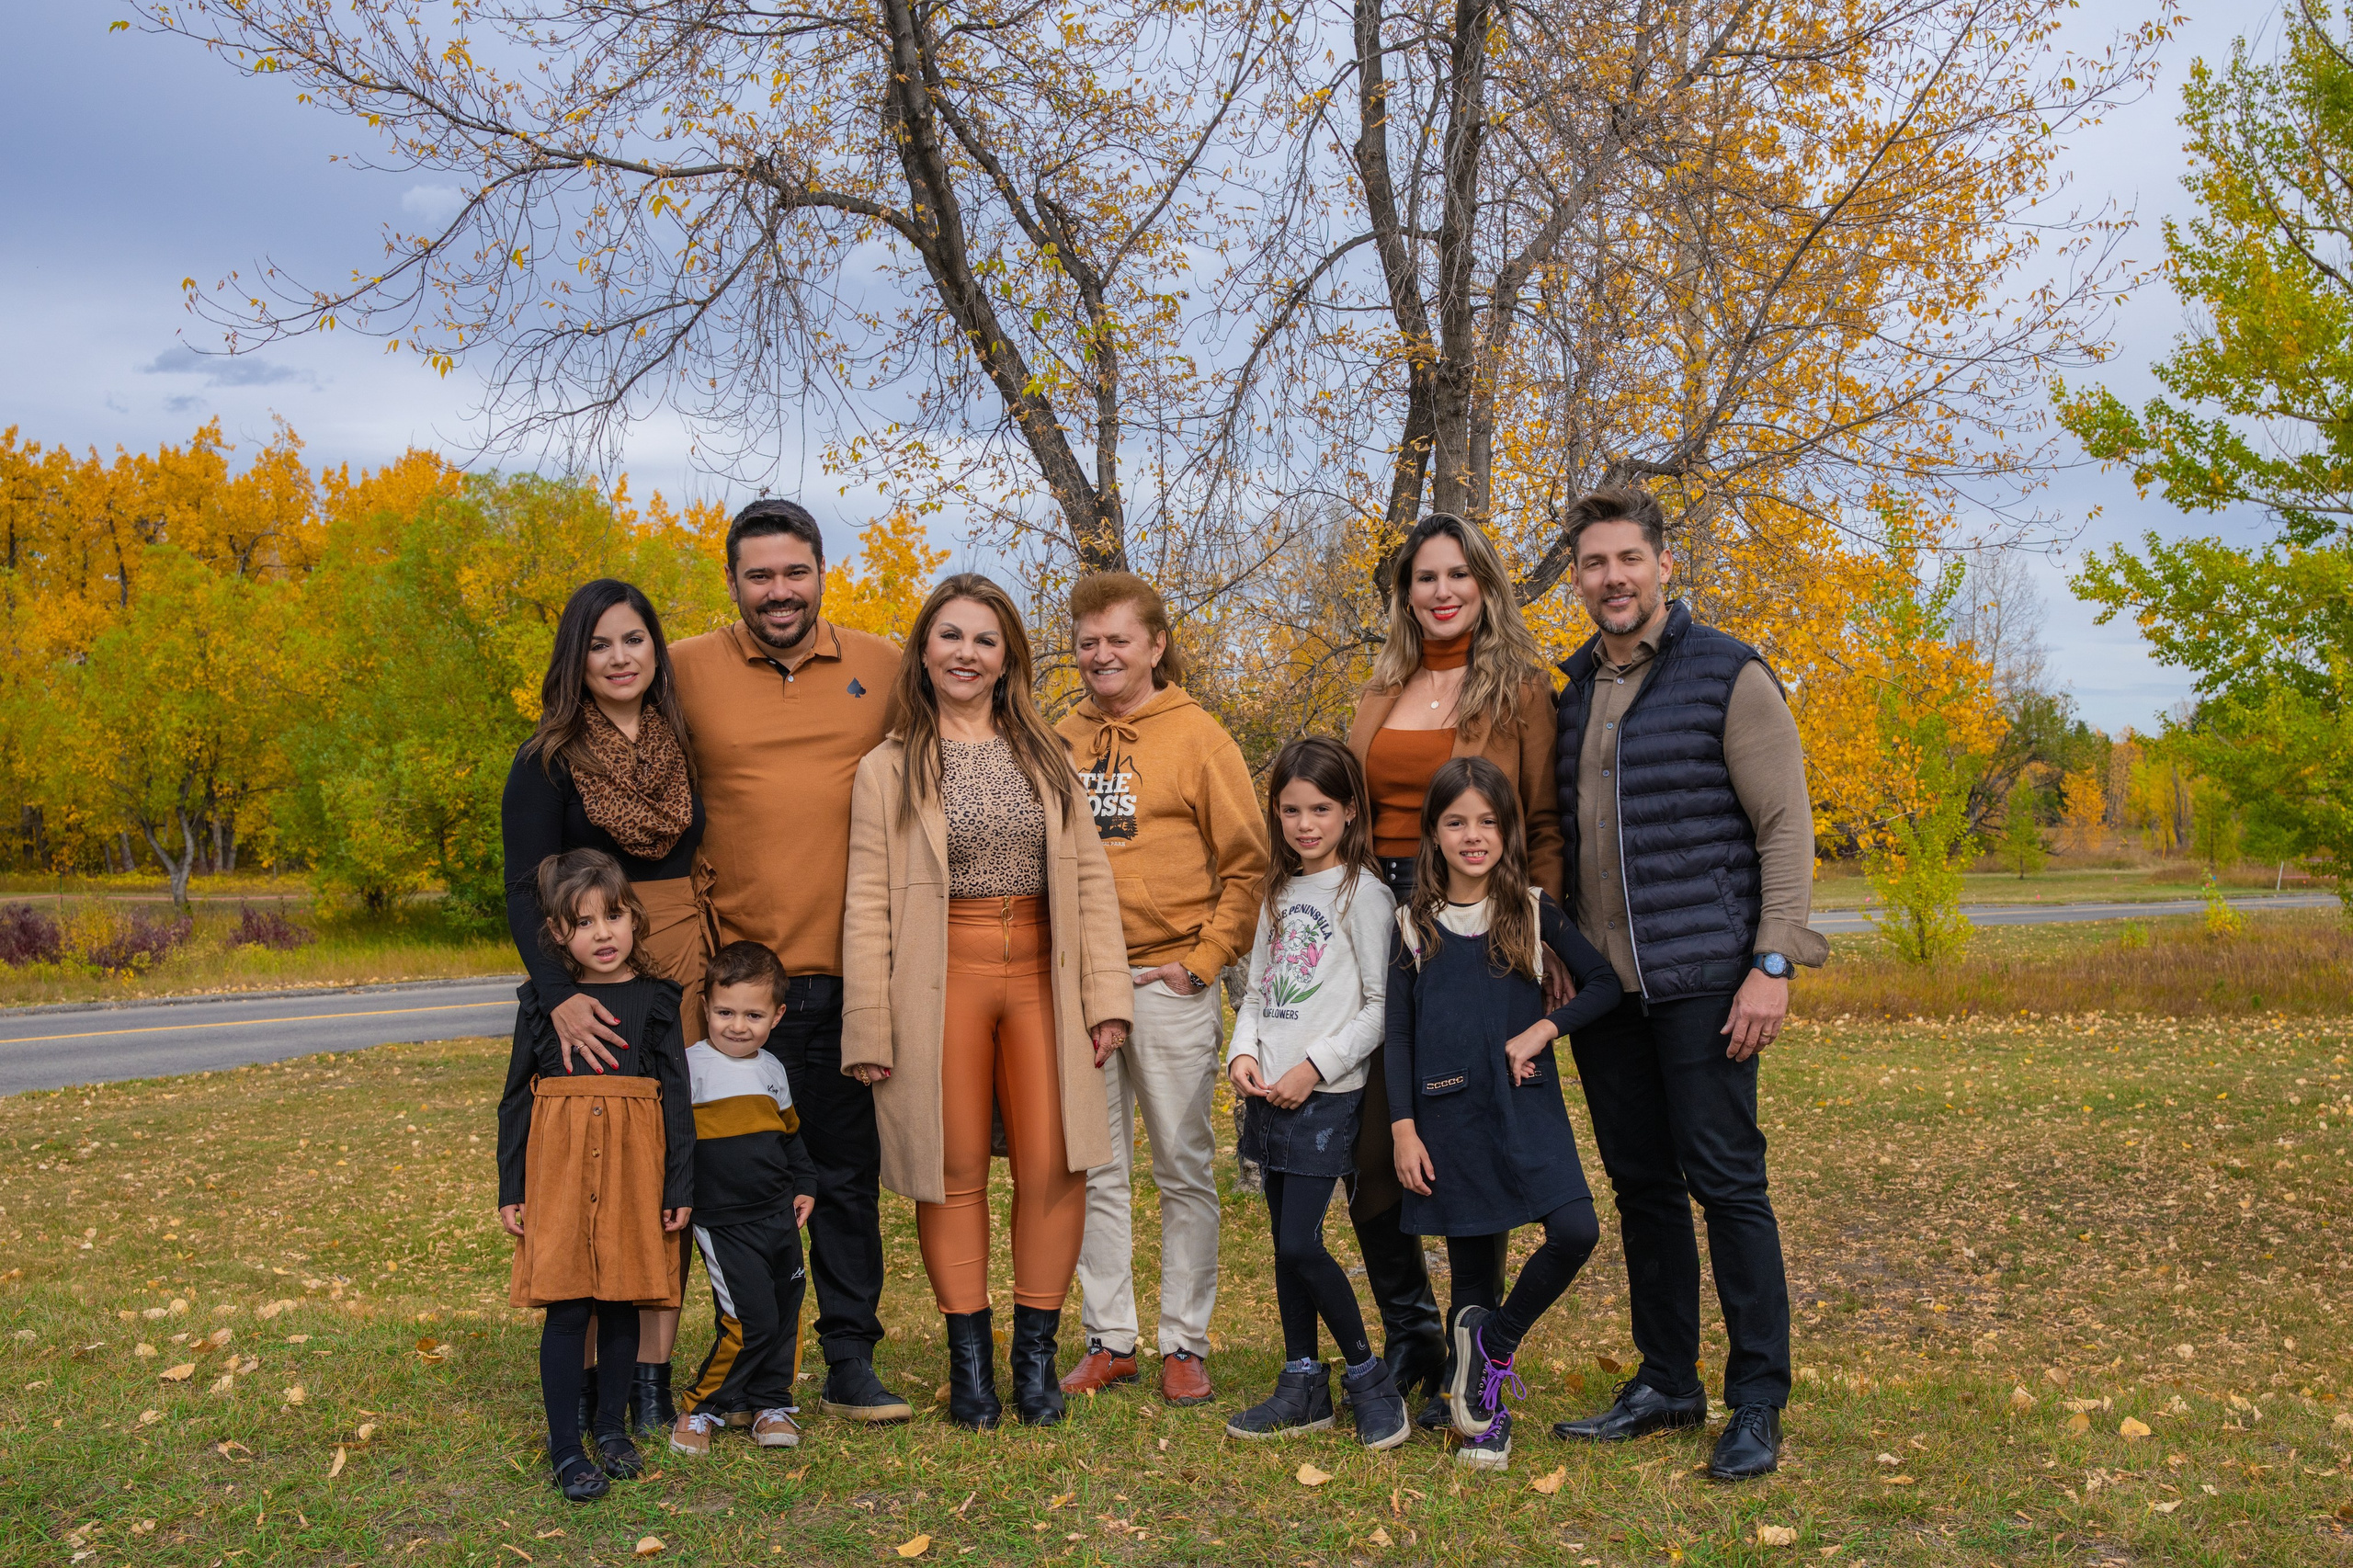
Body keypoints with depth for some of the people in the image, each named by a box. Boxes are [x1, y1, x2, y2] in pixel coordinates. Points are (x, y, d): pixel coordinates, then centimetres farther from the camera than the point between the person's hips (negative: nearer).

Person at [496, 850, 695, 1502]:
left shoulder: (656, 999, 3)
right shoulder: (541, 1000, 4)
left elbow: (677, 1098, 5)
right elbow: (517, 1097, 7)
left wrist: (681, 1188, 1)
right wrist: (510, 1190, 4)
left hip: (634, 1166, 1)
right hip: (558, 1166, -1)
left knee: (623, 1299, 8)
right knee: (565, 1306, -3)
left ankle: (612, 1426, 25)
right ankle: (565, 1446, 8)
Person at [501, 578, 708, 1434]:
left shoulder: (685, 750, 10)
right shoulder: (549, 761, -2)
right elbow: (524, 892, -9)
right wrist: (559, 997, -24)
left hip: (684, 980, 3)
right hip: (591, 991, -3)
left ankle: (654, 1371, 12)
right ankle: (596, 1371, 8)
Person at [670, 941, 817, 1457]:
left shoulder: (773, 1070, 10)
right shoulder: (690, 1067, -10)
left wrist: (803, 1186, 19)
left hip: (779, 1215, 7)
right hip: (724, 1222, -6)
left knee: (786, 1310, 10)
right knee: (750, 1318, -11)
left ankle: (771, 1401, 26)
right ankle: (701, 1409, 6)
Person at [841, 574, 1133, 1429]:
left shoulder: (1046, 757, 12)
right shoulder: (888, 770, 4)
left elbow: (1090, 878, 10)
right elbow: (867, 904, 1)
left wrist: (1105, 996, 2)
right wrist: (870, 1029, -5)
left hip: (1039, 975, 2)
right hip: (942, 981, -2)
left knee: (1052, 1165, -3)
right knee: (956, 1171, 2)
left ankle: (1035, 1350, 12)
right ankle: (970, 1358, 15)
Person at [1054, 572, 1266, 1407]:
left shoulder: (1197, 736, -2)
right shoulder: (1062, 739, 10)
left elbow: (1248, 863, -2)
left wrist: (1205, 959, -9)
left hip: (1168, 979, -4)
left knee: (1184, 1167, 4)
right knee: (1095, 1168, 8)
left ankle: (1185, 1344, 14)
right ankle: (1109, 1340, 19)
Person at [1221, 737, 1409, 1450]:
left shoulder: (1363, 893, -7)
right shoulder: (1280, 894, 14)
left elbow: (1382, 1005, -11)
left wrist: (1316, 1066, -16)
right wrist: (1243, 1052, 0)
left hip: (1327, 1096, -7)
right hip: (1269, 1094, 7)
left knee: (1300, 1243, -10)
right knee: (1285, 1243, 11)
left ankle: (1369, 1375, 8)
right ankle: (1303, 1387, 21)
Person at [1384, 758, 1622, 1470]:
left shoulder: (1534, 910, 4)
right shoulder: (1414, 924, 4)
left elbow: (1604, 984, 3)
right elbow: (1397, 1033, 4)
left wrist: (1541, 1031, -11)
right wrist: (1402, 1128, -3)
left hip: (1526, 1103, 0)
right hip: (1449, 1112, 0)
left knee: (1575, 1231, -17)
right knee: (1471, 1263, 5)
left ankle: (1493, 1341, 5)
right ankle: (1485, 1411, 19)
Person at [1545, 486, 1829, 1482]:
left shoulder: (1729, 677, -4)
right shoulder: (1568, 690, 12)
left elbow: (1786, 825, -7)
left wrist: (1773, 962, -15)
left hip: (1702, 979, -6)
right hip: (1600, 982, 6)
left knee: (1726, 1182, -3)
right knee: (1641, 1184, 12)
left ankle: (1758, 1403, 8)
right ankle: (1665, 1383, 24)